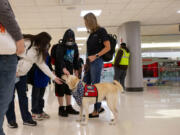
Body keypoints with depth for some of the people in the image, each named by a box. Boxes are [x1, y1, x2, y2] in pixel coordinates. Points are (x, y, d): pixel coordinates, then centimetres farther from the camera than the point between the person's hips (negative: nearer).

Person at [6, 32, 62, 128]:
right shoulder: (26, 43, -19)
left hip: (22, 75, 7)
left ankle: (26, 118, 16)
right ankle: (11, 120, 10)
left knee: (23, 96, 9)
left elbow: (42, 65, 11)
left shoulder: (38, 51, 6)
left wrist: (54, 77, 10)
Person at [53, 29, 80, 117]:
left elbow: (76, 58, 17)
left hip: (69, 70, 6)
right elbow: (59, 58, -26)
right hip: (60, 70, -6)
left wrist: (76, 69, 13)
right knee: (61, 88, -2)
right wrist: (64, 68, -39)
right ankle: (61, 108, 6)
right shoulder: (60, 46, -11)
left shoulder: (74, 46, 7)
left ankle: (69, 107, 19)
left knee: (69, 88, 10)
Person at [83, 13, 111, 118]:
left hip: (96, 62, -9)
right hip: (90, 62, 9)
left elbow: (108, 47, -10)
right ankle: (99, 107, 16)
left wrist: (95, 56, -16)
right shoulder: (92, 33, 19)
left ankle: (96, 111, 7)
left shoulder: (101, 31, -4)